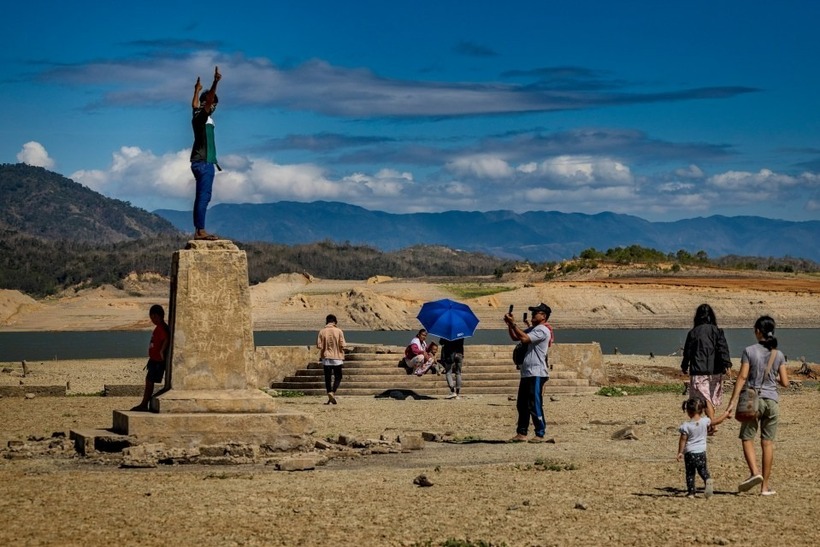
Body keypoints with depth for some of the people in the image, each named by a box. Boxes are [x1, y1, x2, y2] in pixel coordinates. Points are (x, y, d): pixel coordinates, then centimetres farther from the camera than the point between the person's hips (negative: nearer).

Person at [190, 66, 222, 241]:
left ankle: (198, 230, 9)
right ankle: (201, 231, -16)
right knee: (203, 197, -12)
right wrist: (215, 83, -41)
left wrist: (197, 90, 53)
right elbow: (208, 101, -30)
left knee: (201, 197, 9)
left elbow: (194, 104, 36)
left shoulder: (197, 114, 14)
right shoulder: (203, 117, -11)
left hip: (199, 162, 10)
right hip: (204, 162, -10)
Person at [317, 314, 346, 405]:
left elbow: (319, 345, -6)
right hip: (337, 358, -1)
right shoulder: (339, 331, -6)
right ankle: (333, 392, -12)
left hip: (326, 357, 1)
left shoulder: (322, 331, -3)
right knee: (338, 377, 8)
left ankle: (330, 395, 5)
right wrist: (342, 356, 7)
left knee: (327, 378, 8)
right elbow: (342, 345, -8)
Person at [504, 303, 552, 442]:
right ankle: (521, 433, 17)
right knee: (522, 404, 11)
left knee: (535, 405, -8)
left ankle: (540, 434, -2)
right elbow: (515, 337, 21)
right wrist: (509, 325, 6)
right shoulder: (532, 329, 19)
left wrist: (513, 323, -17)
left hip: (537, 374, -10)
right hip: (526, 373, 10)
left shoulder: (542, 330, -12)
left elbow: (524, 338, -24)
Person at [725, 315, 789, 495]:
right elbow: (785, 382, 2)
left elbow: (742, 377, -10)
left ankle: (754, 472, -14)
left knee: (747, 438, 8)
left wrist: (733, 401, -8)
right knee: (767, 442, 7)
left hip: (753, 399, -3)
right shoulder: (778, 355, 3)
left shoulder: (749, 351, -6)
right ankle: (765, 485, 8)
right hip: (772, 401, 3)